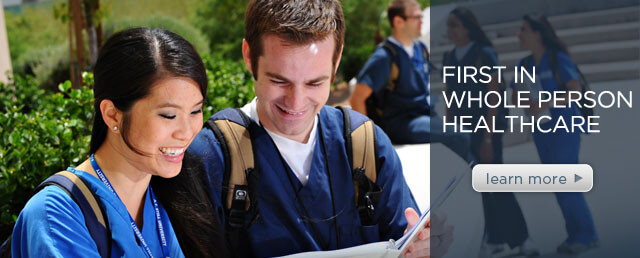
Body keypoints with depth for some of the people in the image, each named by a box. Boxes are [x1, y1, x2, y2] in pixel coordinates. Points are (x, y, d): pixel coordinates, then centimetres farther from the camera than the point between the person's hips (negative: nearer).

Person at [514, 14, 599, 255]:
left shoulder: (558, 59, -9)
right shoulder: (524, 64, 9)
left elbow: (576, 89, -17)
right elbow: (515, 97, 9)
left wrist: (546, 104, -25)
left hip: (564, 127, -6)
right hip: (541, 130, 6)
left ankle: (586, 235, 3)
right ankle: (574, 233, 17)